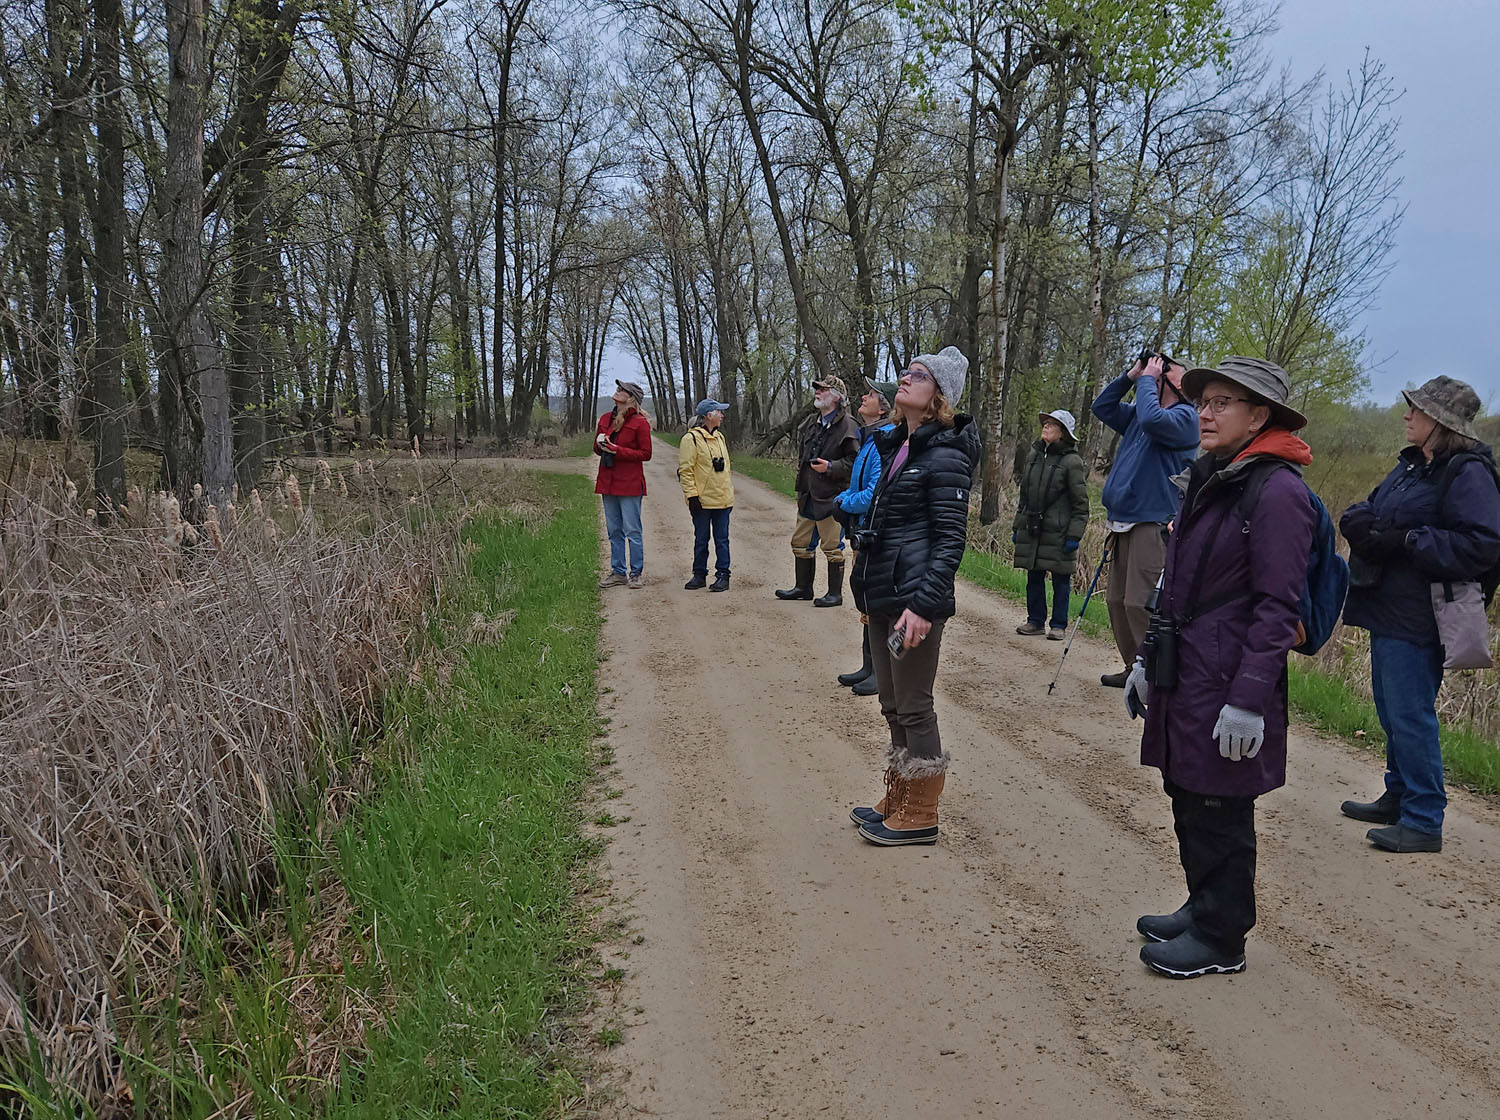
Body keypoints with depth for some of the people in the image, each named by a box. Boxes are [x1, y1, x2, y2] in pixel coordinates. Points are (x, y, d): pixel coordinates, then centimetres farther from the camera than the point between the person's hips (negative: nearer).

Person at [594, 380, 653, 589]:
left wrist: (617, 450, -16)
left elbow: (645, 454, -10)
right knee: (614, 530, 11)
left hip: (630, 484, -6)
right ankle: (618, 572, 18)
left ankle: (636, 573, 5)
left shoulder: (640, 422, -7)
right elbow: (597, 448, 21)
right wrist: (601, 444, -4)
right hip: (607, 482, 6)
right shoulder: (605, 419, 12)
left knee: (632, 530, -3)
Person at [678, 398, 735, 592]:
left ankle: (723, 575, 10)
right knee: (701, 540, 6)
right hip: (702, 500, -5)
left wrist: (730, 494, 18)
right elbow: (685, 470, -11)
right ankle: (699, 574, 16)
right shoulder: (691, 438, -8)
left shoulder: (719, 437, 14)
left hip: (723, 500, 5)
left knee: (722, 539, 6)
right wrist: (691, 495, -16)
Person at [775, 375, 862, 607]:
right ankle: (803, 587, 29)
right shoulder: (812, 422, 14)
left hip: (831, 497, -8)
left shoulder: (847, 426, -11)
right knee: (801, 544, 15)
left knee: (832, 548, -1)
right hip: (808, 496, 9)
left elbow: (855, 461, -14)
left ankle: (835, 594, 9)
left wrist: (831, 467, -20)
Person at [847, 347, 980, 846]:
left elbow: (951, 539, -17)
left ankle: (920, 816, 14)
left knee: (913, 708, 1)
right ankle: (898, 800, 30)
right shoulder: (897, 447, 14)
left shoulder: (945, 455, -13)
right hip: (884, 595, 9)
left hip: (915, 599, -9)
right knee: (892, 705, 17)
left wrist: (922, 604, -23)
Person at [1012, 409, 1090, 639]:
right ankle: (1035, 620, 21)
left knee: (1060, 580, 2)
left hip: (1058, 533, -6)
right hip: (1031, 530, 6)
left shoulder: (1072, 461, -7)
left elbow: (1080, 504, -7)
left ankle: (1059, 625, 11)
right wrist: (1017, 527, 16)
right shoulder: (1033, 456, 12)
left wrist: (1074, 535, -13)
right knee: (1034, 577, 10)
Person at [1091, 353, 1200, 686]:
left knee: (1139, 603, -13)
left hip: (1151, 524, -9)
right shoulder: (1136, 415, 20)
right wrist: (1131, 375, 14)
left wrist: (1147, 378, -10)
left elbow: (1152, 419, -24)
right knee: (1117, 600, 11)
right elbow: (1102, 406, 25)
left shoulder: (1184, 417, -5)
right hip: (1122, 522, 9)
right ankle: (1134, 668, 21)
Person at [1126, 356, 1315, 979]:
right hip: (1183, 674, 8)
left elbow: (1277, 608, -17)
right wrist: (1150, 660, 19)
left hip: (1226, 685, -8)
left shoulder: (1278, 492, -15)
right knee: (1188, 800, 18)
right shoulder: (1208, 482, 12)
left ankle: (1220, 939, 21)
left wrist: (1249, 701, -20)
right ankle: (1203, 909, 36)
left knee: (1218, 812, 5)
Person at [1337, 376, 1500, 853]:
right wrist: (1362, 523, -7)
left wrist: (1405, 541, -22)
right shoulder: (1412, 465, 13)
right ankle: (1398, 798, 32)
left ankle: (1423, 821, 6)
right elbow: (1364, 510, 17)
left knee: (1410, 715, -4)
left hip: (1416, 618, -9)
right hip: (1386, 609, 9)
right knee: (1390, 710, 18)